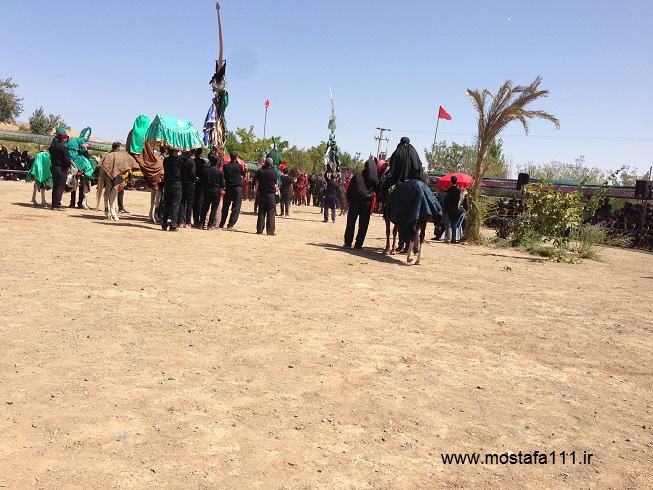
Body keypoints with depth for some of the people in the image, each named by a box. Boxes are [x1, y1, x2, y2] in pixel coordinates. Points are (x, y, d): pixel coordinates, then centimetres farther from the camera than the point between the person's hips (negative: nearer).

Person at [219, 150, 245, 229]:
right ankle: (230, 224, -7)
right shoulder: (239, 166, -5)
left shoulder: (225, 166, -1)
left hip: (228, 188, 3)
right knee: (236, 208, 0)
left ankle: (222, 224, 18)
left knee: (225, 207, 12)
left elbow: (223, 177, 6)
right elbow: (243, 174, 12)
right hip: (238, 188, -3)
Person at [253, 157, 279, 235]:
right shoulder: (274, 172, -9)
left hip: (261, 194, 3)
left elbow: (254, 181, 5)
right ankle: (270, 231, -4)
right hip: (271, 194, -2)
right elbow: (276, 183, 5)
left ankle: (259, 230, 9)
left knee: (261, 213, 9)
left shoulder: (260, 171, -4)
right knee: (271, 213, 0)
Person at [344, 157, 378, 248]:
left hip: (355, 200, -1)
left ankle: (348, 243, 5)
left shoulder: (357, 174, 0)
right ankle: (358, 244, 4)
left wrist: (348, 199, 4)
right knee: (363, 225, 6)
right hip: (367, 202, 1)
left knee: (351, 223, 6)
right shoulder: (375, 177, 4)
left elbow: (350, 187, 0)